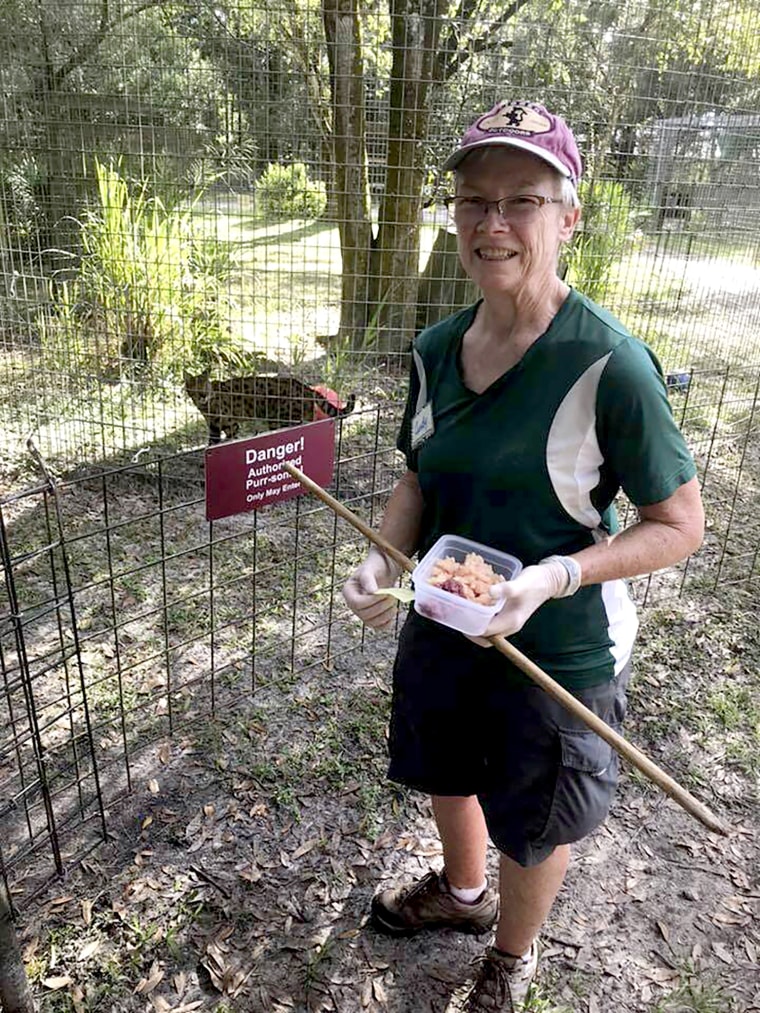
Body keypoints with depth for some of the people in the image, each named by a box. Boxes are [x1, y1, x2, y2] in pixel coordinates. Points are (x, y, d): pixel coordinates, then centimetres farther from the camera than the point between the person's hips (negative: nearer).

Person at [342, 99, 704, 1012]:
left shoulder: (611, 364, -24)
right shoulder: (436, 350, -6)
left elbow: (679, 525, -17)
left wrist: (554, 577, -30)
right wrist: (384, 557, -13)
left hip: (560, 648, -5)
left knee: (533, 824, 20)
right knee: (445, 773, 29)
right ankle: (463, 892, 63)